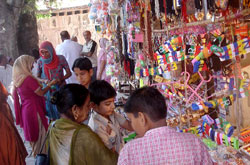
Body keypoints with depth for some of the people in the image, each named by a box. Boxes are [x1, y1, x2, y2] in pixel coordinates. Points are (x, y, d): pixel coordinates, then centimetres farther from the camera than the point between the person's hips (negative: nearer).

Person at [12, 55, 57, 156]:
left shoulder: (17, 79, 2)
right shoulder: (29, 79, -23)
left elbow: (14, 95, 11)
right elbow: (41, 93, -16)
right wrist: (50, 84, -5)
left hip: (25, 109, 9)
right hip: (33, 109, -9)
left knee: (32, 132, 22)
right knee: (40, 132, 6)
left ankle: (35, 151, 36)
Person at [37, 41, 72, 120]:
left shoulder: (60, 59, -10)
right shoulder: (40, 61, -4)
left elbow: (69, 73, -2)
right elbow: (37, 77, 4)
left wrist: (61, 79, -21)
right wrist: (44, 80, -18)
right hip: (48, 91, 2)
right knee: (52, 116, 6)